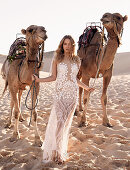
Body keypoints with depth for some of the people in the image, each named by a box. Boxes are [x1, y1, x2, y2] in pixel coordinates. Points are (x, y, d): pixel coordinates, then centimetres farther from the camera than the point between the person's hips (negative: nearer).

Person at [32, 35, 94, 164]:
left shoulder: (77, 60, 9)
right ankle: (57, 153, 3)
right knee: (59, 121, -9)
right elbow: (53, 77, 4)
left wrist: (86, 87, 19)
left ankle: (62, 148, 20)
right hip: (60, 94, -3)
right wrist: (38, 79, -7)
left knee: (67, 121, 6)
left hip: (73, 94, 3)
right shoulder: (57, 59, 3)